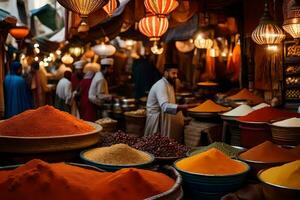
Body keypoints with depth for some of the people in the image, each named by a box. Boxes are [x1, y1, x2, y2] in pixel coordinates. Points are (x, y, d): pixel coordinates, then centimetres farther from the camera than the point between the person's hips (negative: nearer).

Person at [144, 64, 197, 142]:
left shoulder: (170, 84, 11)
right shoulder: (161, 85, -21)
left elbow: (170, 104, 12)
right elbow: (165, 106, -37)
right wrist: (184, 107, -45)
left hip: (164, 114, 9)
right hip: (156, 117, -9)